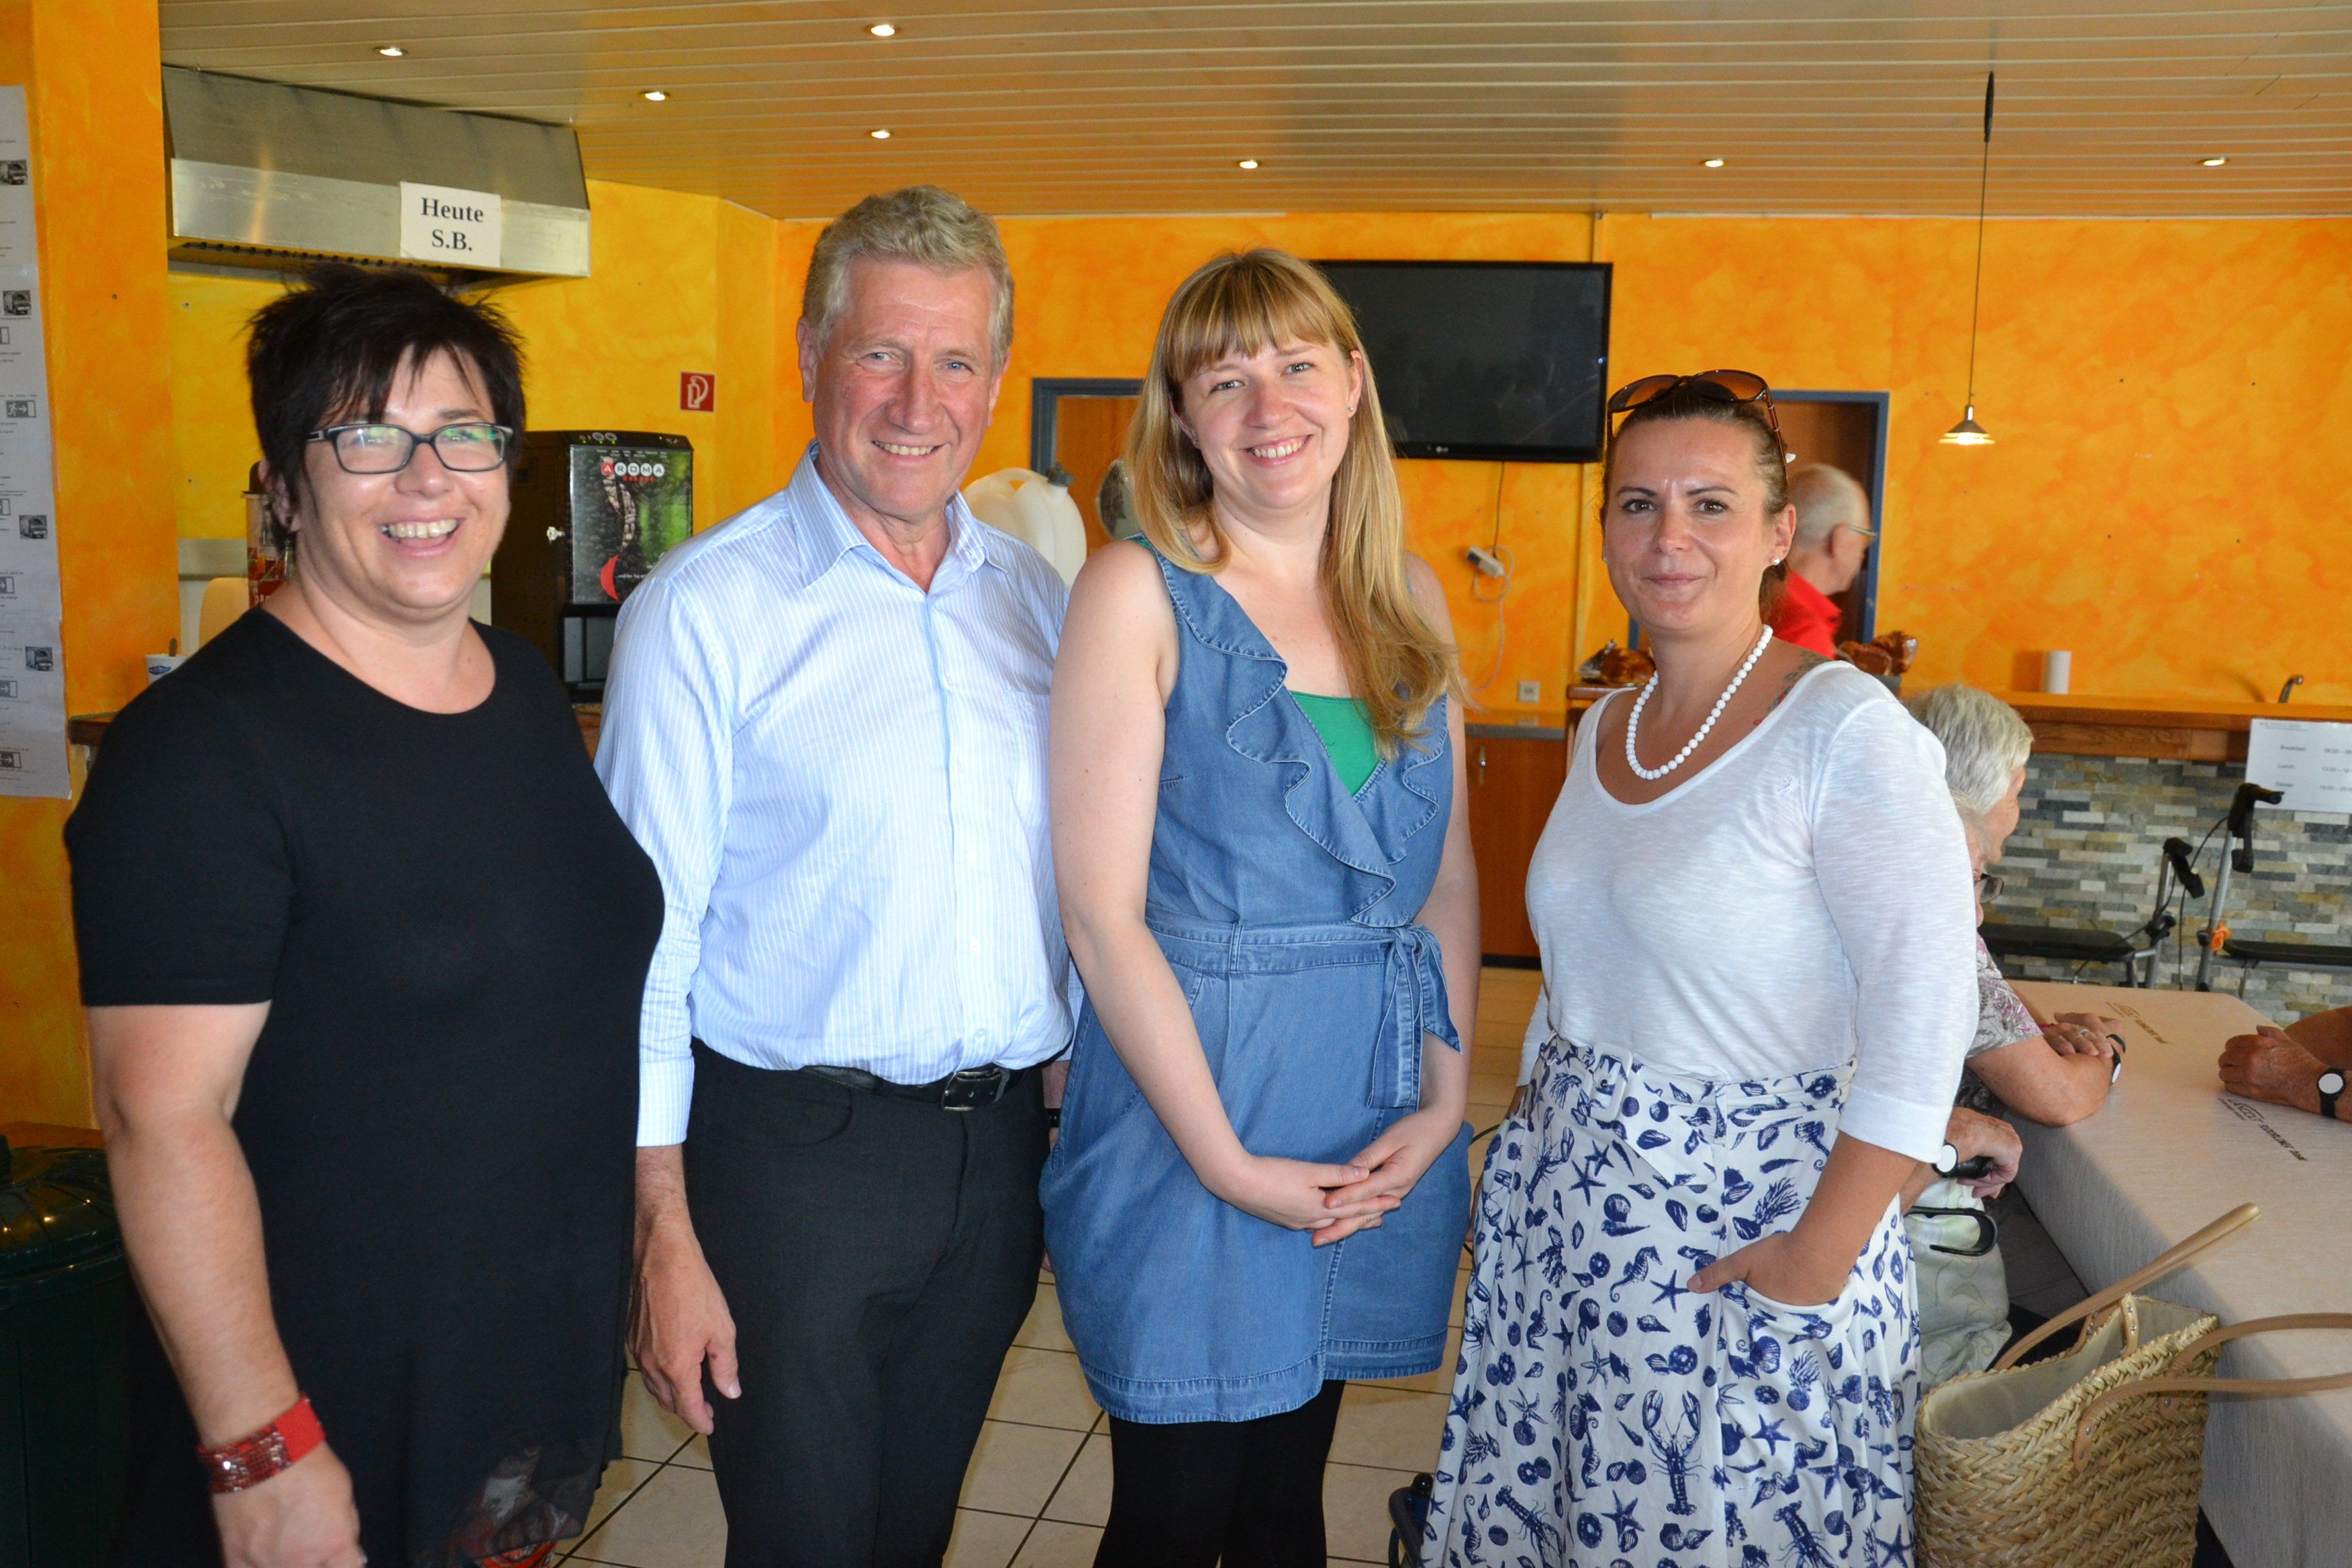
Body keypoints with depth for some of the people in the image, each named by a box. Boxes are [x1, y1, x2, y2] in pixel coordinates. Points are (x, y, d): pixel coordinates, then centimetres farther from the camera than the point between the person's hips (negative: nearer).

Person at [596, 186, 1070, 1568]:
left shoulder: (1036, 596, 5)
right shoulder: (704, 611, -9)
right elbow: (646, 936, -10)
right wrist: (665, 1235, -12)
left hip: (1001, 1147, 5)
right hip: (796, 1147, -4)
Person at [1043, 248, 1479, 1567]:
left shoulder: (1412, 597, 7)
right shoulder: (1141, 592, -9)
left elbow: (1449, 873, 9)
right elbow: (1103, 910, -13)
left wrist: (1447, 1089, -2)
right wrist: (1228, 1157, -15)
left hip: (1379, 1123, 4)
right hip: (1187, 1109, -4)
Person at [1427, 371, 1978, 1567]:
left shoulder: (1845, 731, -16)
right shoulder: (1604, 729, 7)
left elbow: (1922, 1027, -19)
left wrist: (1819, 1259, -19)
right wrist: (1535, 1120, 12)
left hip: (1745, 1219, -6)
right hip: (1572, 1204, 7)